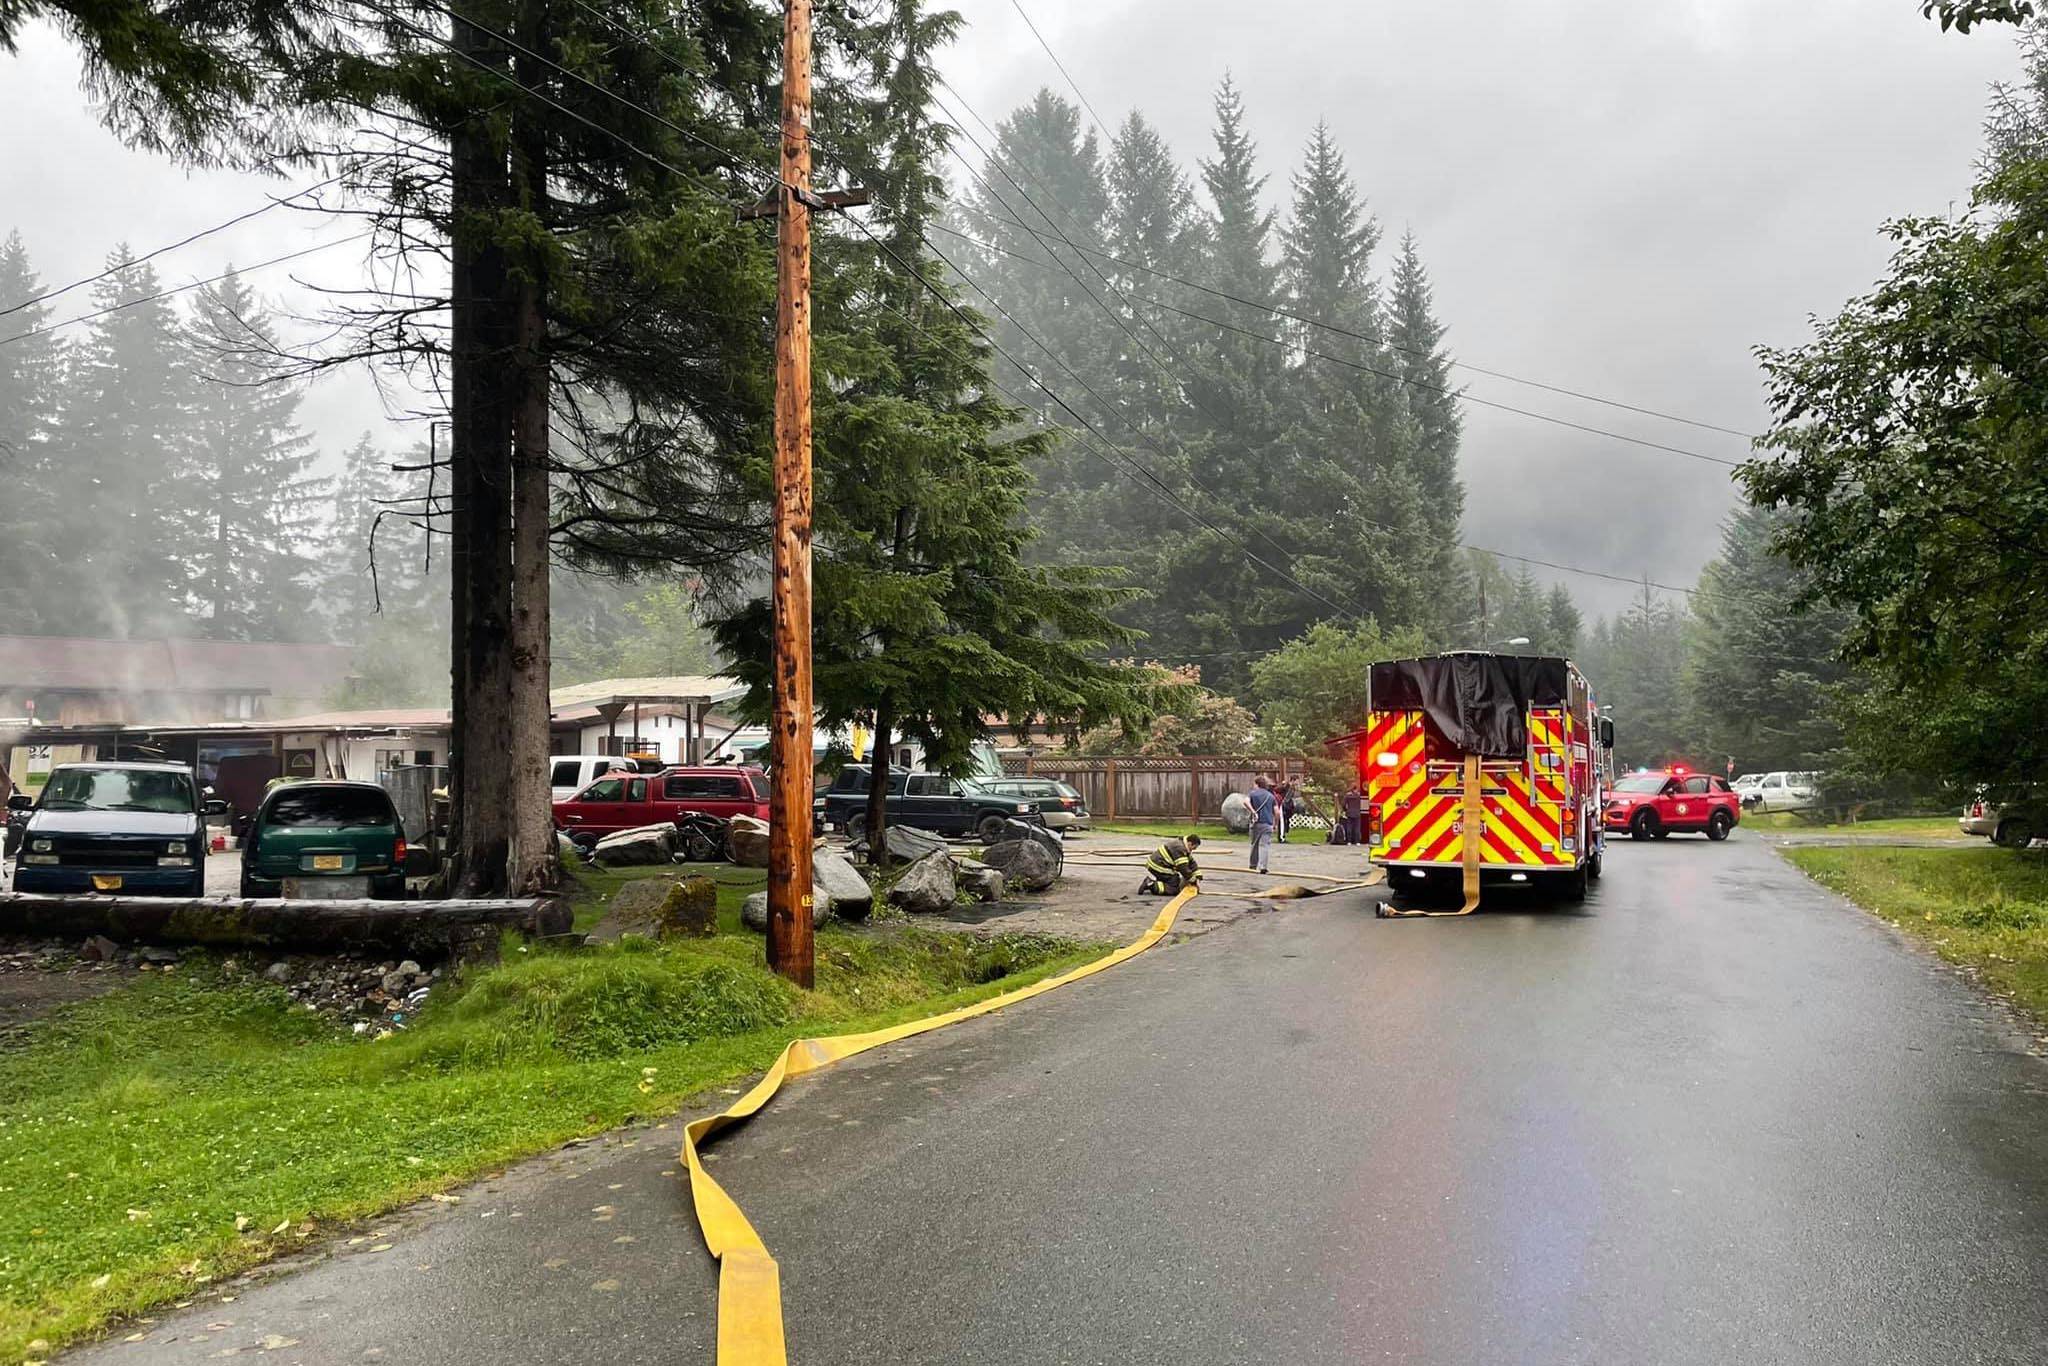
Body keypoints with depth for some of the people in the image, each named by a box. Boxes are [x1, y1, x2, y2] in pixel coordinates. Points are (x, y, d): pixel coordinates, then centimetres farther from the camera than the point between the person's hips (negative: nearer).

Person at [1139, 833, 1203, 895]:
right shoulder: (1179, 848, -22)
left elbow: (1192, 862, 16)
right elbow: (1183, 868, -21)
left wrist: (1198, 877, 9)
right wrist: (1193, 881, -9)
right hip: (1159, 869, -11)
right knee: (1175, 890, -13)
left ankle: (1150, 881, 10)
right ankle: (1151, 885, -16)